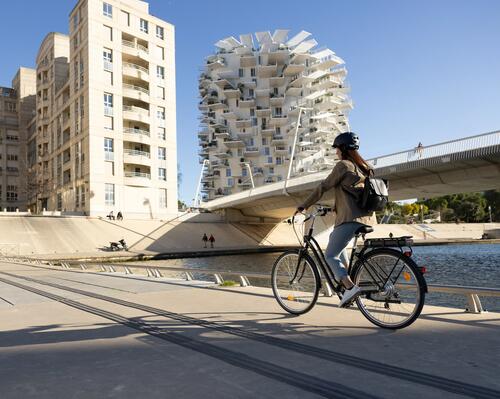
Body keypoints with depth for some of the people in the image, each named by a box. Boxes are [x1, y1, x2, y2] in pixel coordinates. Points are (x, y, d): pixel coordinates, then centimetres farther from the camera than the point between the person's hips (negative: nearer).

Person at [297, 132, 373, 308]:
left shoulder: (343, 165, -5)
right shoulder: (363, 167, 19)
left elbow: (323, 187, -7)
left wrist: (303, 206, 0)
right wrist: (336, 207, 35)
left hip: (349, 219, -9)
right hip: (365, 218, 9)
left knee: (330, 256, -2)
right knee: (335, 241, 29)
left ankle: (350, 287, -20)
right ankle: (347, 277, 20)